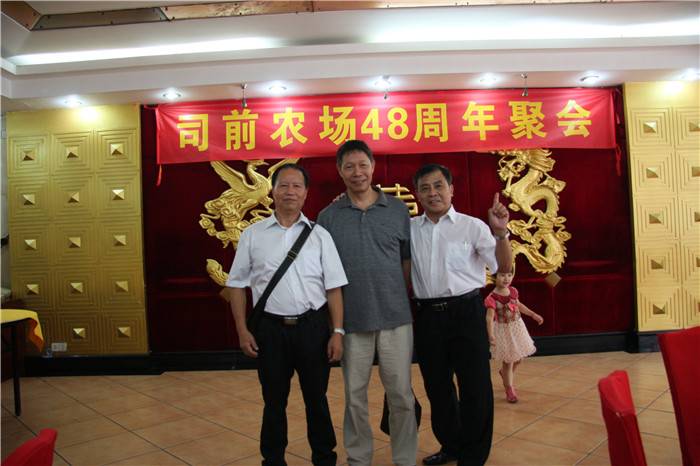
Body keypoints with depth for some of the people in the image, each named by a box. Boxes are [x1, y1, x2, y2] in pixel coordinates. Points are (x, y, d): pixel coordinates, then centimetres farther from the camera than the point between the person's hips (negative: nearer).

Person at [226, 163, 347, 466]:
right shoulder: (252, 234, 2)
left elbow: (334, 287, 1)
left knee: (317, 398, 14)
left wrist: (338, 332, -5)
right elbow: (237, 285, 5)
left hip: (313, 327, 0)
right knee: (274, 401, 14)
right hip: (270, 328, 0)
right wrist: (242, 331, 0)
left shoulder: (319, 235, 2)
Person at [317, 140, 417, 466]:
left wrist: (407, 302, 3)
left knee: (401, 395, 9)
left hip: (396, 317, 0)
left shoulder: (398, 210, 3)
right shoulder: (328, 217, 2)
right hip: (351, 320, 0)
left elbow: (408, 261, 7)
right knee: (355, 396, 13)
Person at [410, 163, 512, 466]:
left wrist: (500, 232, -22)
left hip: (466, 312, -3)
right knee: (437, 386, 16)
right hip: (427, 314, 4)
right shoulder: (409, 228, 7)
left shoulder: (472, 226, -2)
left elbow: (503, 267, -5)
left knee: (475, 386, 4)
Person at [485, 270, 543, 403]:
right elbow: (489, 318, -33)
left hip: (517, 327, 6)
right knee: (508, 360, 3)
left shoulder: (513, 291, -5)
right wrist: (491, 335, -45)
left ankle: (504, 372, 47)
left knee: (518, 358, 17)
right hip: (503, 330, -6)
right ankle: (509, 389, 22)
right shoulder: (492, 298, -25)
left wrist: (533, 315, 22)